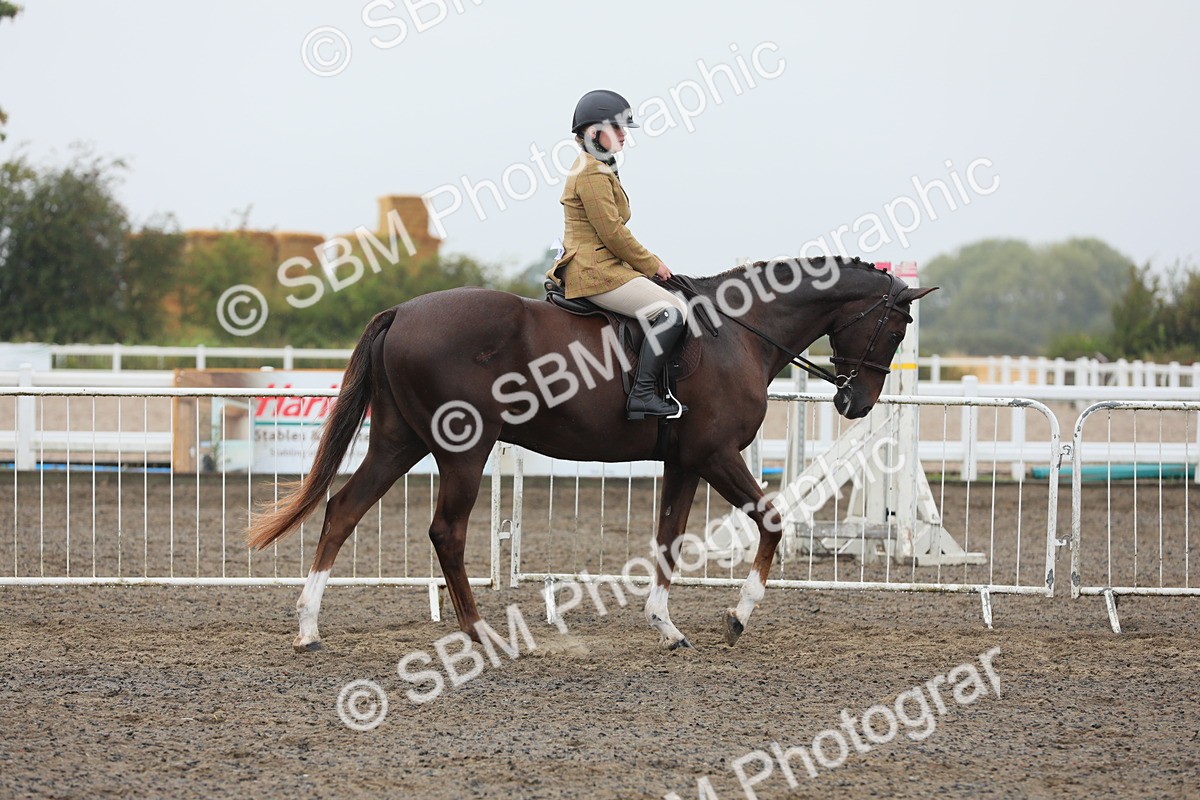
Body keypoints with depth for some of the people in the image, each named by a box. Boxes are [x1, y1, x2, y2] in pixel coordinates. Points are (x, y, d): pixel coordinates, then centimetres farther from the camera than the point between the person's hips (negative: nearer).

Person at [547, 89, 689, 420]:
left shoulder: (600, 170, 21)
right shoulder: (592, 172, -13)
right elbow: (612, 232, -18)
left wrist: (649, 261, 14)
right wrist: (651, 265, -8)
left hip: (593, 266, 11)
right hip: (596, 272, -11)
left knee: (671, 309, 18)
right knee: (673, 312, -19)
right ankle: (643, 395, -25)